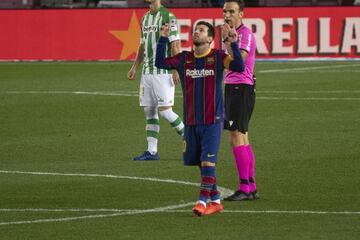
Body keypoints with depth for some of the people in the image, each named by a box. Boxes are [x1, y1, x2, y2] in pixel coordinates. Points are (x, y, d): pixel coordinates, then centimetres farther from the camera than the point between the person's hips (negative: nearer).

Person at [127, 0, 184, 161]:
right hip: (147, 72, 8)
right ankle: (151, 152, 8)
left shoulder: (168, 16, -7)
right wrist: (134, 67, 17)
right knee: (149, 112, 5)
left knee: (164, 111, -11)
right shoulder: (145, 18, 17)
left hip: (163, 72, -8)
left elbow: (175, 45, -11)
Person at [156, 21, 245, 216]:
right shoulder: (184, 59, 9)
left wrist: (233, 44, -25)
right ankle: (215, 201, 17)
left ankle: (203, 201, -12)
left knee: (208, 161, -12)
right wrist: (163, 39, -5)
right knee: (201, 163, 7)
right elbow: (160, 63, 3)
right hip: (191, 121, 4)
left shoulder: (218, 57, -2)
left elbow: (239, 67, -15)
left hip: (212, 121, -4)